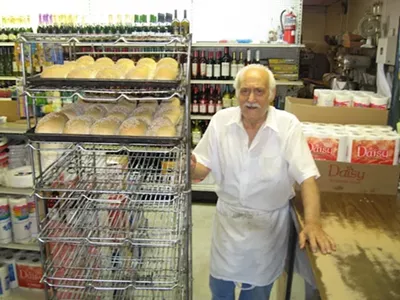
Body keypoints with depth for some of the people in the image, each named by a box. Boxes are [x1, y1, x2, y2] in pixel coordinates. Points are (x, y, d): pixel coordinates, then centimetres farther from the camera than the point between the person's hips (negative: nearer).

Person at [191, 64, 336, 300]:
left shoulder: (288, 125, -18)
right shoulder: (221, 120, -10)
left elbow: (306, 177, -21)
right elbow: (202, 168, -7)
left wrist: (312, 224, -33)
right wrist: (191, 167, -31)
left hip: (268, 222, -2)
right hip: (228, 218, 2)